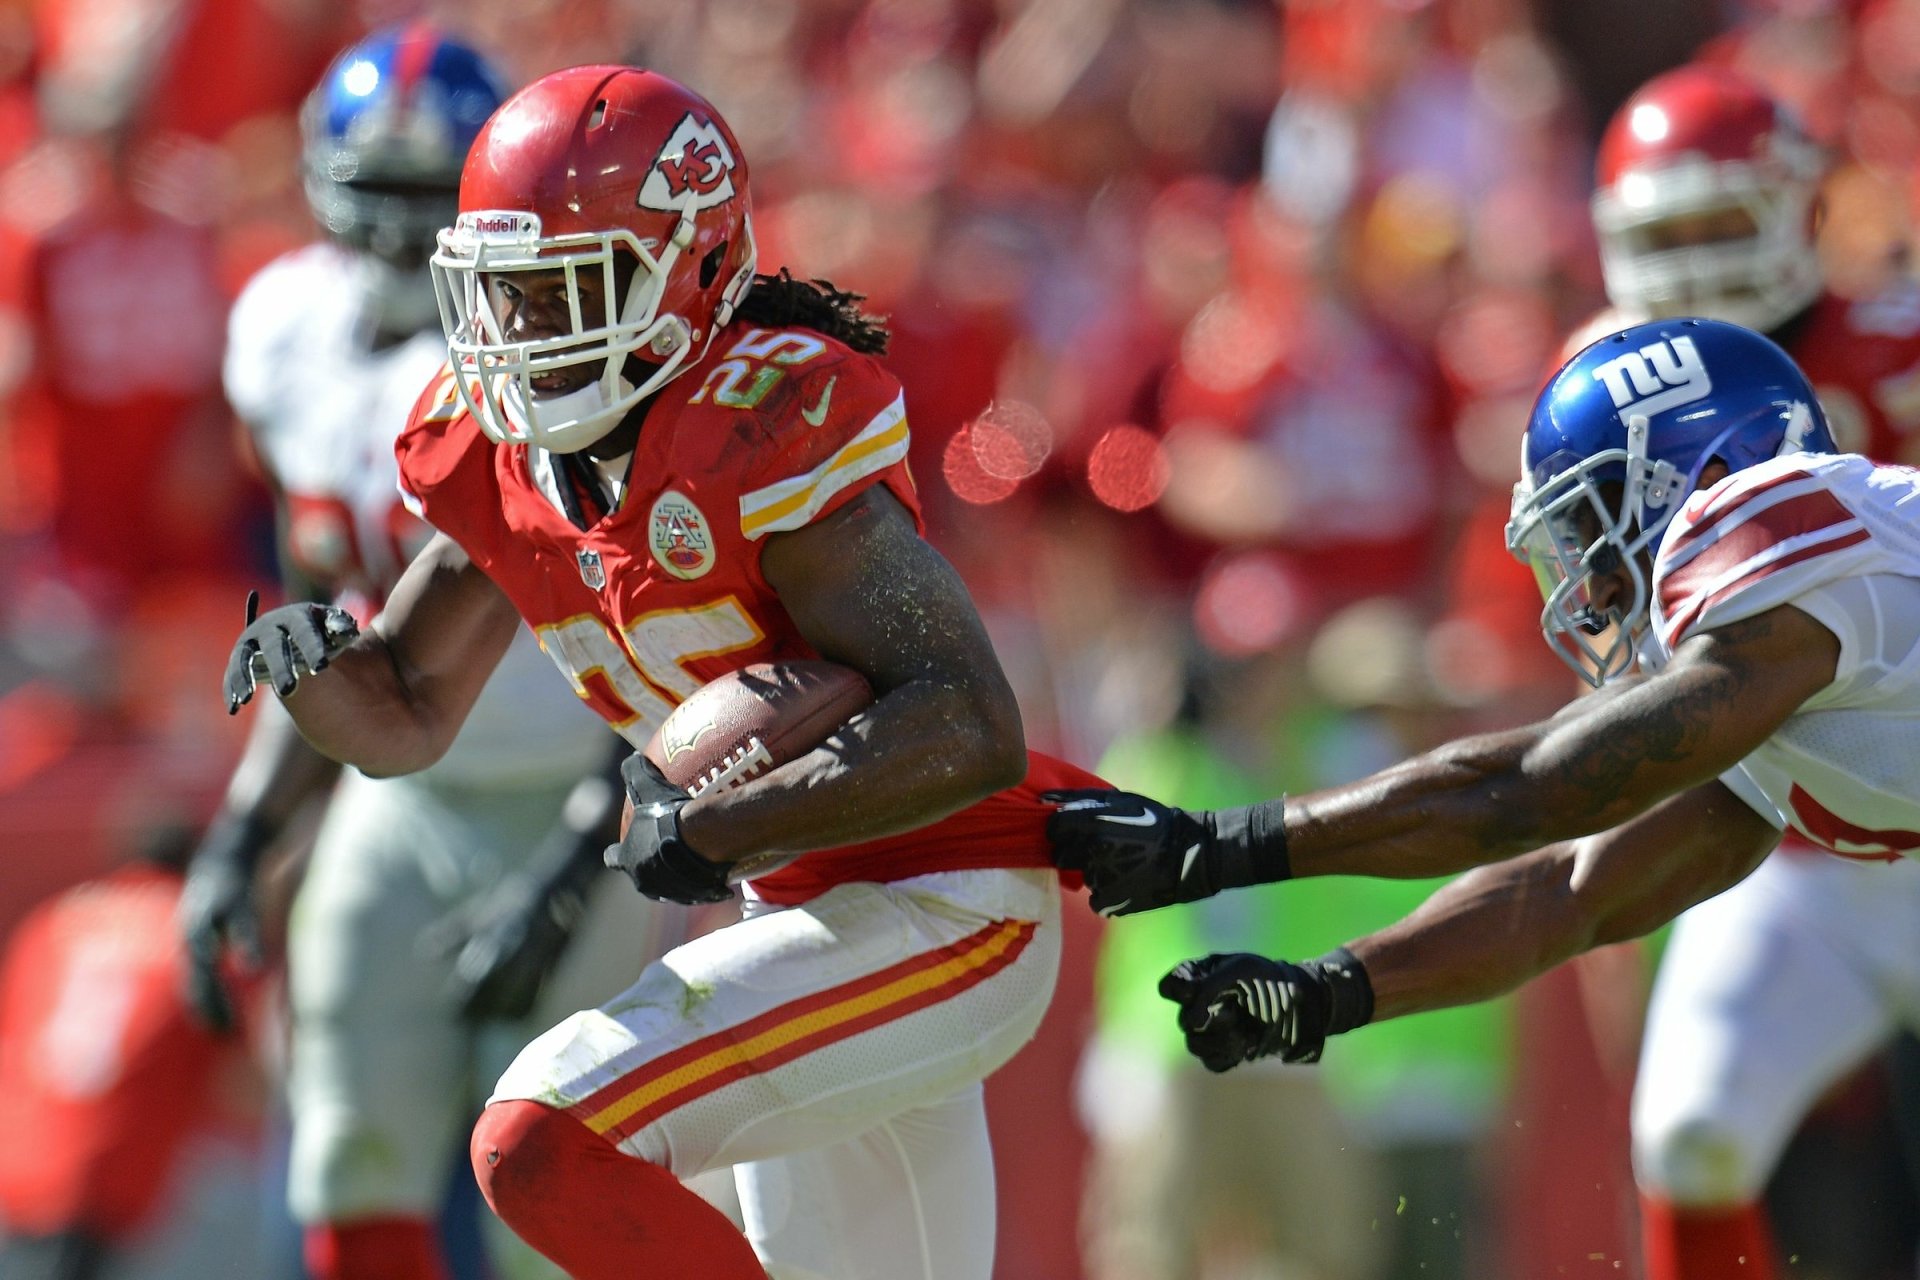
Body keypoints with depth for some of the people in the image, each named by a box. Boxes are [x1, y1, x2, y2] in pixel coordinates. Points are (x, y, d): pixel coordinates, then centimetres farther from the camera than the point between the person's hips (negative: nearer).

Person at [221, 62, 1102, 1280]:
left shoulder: (766, 427, -23)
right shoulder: (505, 452, 3)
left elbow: (973, 733, -28)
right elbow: (402, 722, 13)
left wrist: (718, 828, -28)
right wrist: (313, 658, -9)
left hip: (939, 916, -9)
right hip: (819, 920, 9)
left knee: (546, 1141, -22)